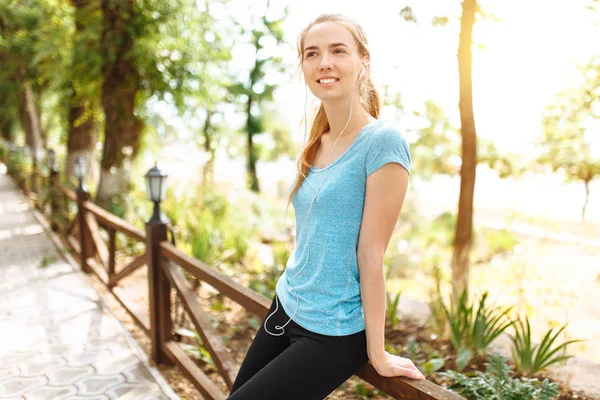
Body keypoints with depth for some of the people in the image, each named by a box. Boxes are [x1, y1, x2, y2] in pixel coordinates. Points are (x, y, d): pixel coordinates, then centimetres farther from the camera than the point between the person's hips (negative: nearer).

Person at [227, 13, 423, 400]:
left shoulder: (382, 141, -18)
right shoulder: (316, 145, 4)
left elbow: (371, 253, -18)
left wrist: (377, 352, -12)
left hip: (332, 334, -7)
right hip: (285, 309, 7)